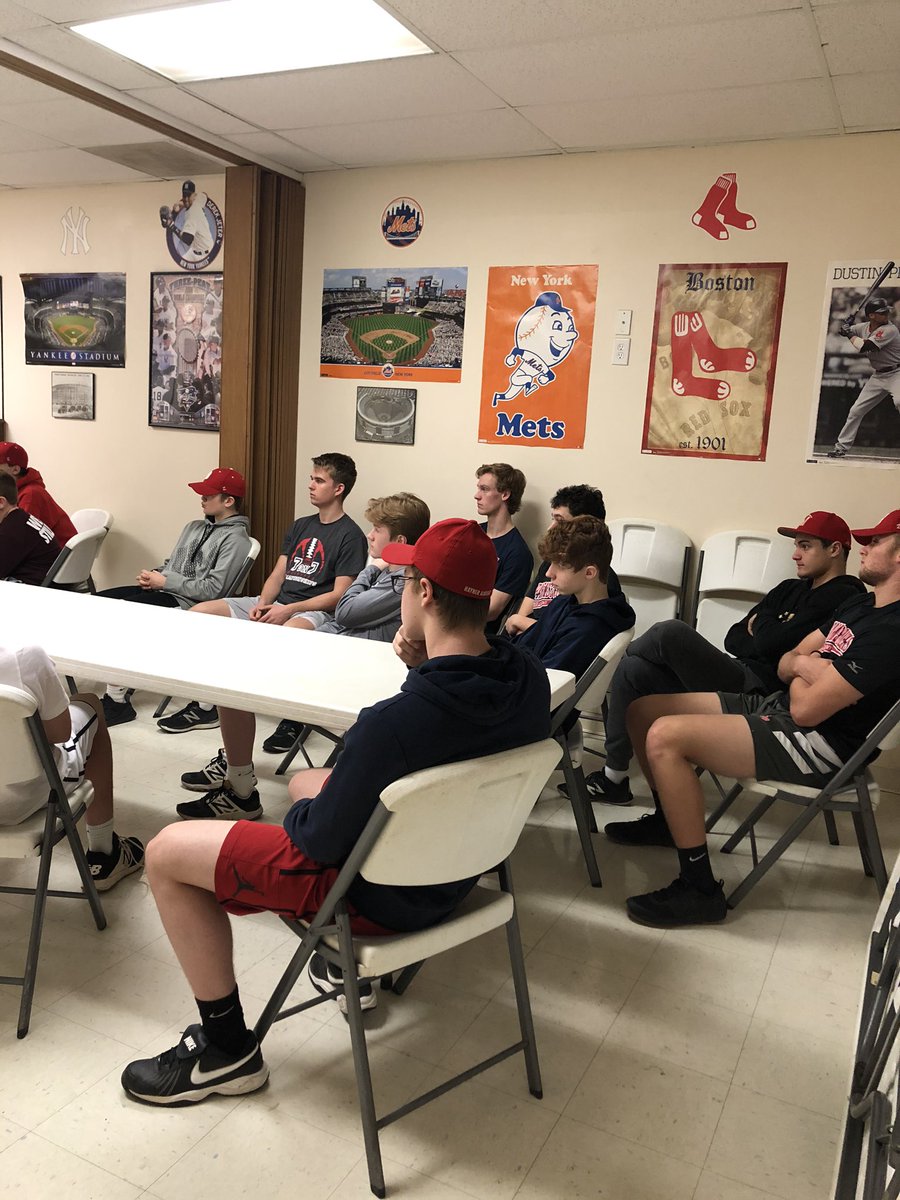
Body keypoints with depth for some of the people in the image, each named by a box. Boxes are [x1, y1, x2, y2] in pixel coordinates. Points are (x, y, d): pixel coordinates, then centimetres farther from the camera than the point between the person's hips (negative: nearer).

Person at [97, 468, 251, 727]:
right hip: (162, 590, 9)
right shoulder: (194, 527, 19)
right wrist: (152, 574, 2)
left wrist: (164, 582, -13)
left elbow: (213, 589, -17)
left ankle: (117, 700, -16)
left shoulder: (235, 538, -9)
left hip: (188, 604, -9)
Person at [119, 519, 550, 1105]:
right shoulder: (530, 678, -14)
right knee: (304, 780, 31)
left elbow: (323, 839, -23)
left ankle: (228, 1048, 15)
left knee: (167, 852, 1)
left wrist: (296, 815, -1)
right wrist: (426, 666, -9)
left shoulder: (394, 721, -37)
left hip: (382, 891, -8)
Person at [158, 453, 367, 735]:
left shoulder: (350, 536, -4)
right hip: (274, 604, 8)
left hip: (310, 612, -8)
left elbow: (340, 595, -11)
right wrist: (262, 604, -4)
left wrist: (289, 609, -17)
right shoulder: (300, 526, 20)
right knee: (199, 612, -4)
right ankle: (205, 705, -2)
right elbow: (277, 575, 17)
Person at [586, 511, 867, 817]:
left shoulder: (843, 597, -7)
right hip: (739, 676, 9)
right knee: (632, 670, -5)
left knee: (671, 632, -23)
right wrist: (767, 630, -5)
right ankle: (614, 777, 4)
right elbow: (733, 638, 15)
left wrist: (760, 622, 6)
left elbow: (770, 643, -16)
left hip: (758, 690, -9)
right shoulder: (790, 589, 21)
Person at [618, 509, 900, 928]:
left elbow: (807, 710, -23)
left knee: (664, 737, -28)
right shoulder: (862, 603, 13)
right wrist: (805, 665, -7)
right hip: (774, 705, 10)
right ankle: (673, 817, 27)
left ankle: (699, 890, -16)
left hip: (819, 743, -10)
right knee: (643, 709, 6)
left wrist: (803, 666, -1)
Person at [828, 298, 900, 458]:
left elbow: (863, 347, -27)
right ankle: (841, 447, 19)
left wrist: (851, 335, -11)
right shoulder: (864, 327, 0)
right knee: (856, 410, 7)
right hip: (878, 376, 7)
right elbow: (845, 331, 16)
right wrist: (847, 329, -7)